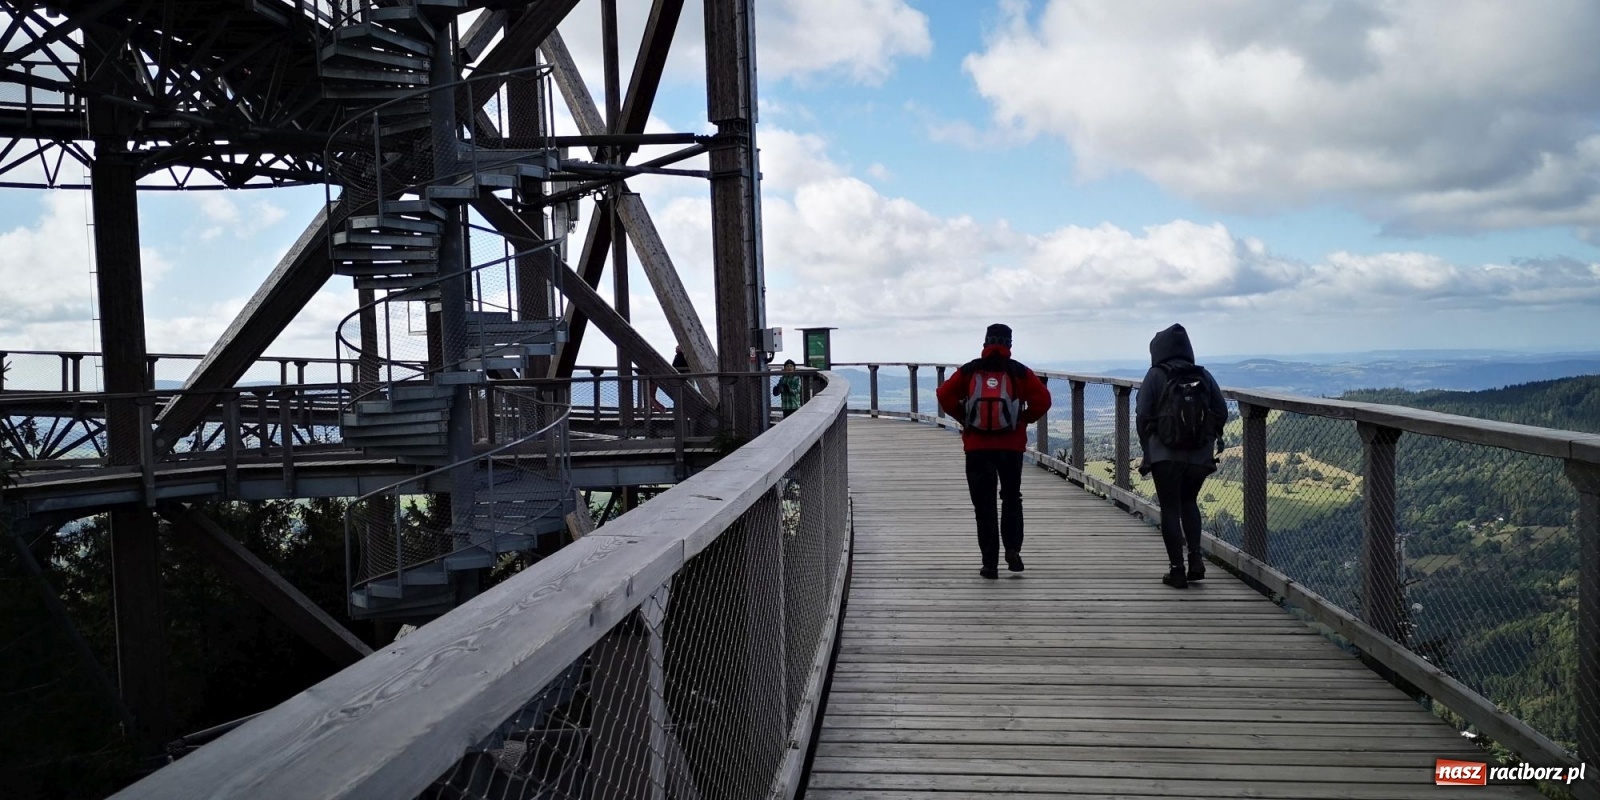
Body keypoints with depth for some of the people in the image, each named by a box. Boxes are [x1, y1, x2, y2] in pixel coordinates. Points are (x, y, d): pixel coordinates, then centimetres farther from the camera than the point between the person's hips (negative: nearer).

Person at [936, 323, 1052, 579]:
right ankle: (1013, 549, 2)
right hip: (1012, 445, 0)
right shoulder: (1019, 372, 1)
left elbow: (945, 395, -4)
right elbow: (1042, 399, -8)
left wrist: (965, 418, 7)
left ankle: (990, 563, 5)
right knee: (1011, 498, 17)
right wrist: (1024, 420, 6)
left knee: (984, 504, 6)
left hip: (977, 446, 0)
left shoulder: (969, 370, 3)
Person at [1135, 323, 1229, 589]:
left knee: (1170, 509, 5)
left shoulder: (1156, 376, -4)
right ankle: (1195, 560, 11)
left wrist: (1148, 450, 6)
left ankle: (1177, 570, 3)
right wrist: (1207, 440, 17)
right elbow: (1221, 413, 4)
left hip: (1165, 455, -4)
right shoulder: (1204, 376, 6)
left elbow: (1143, 417, -7)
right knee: (1189, 503, 22)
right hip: (1200, 456, 4)